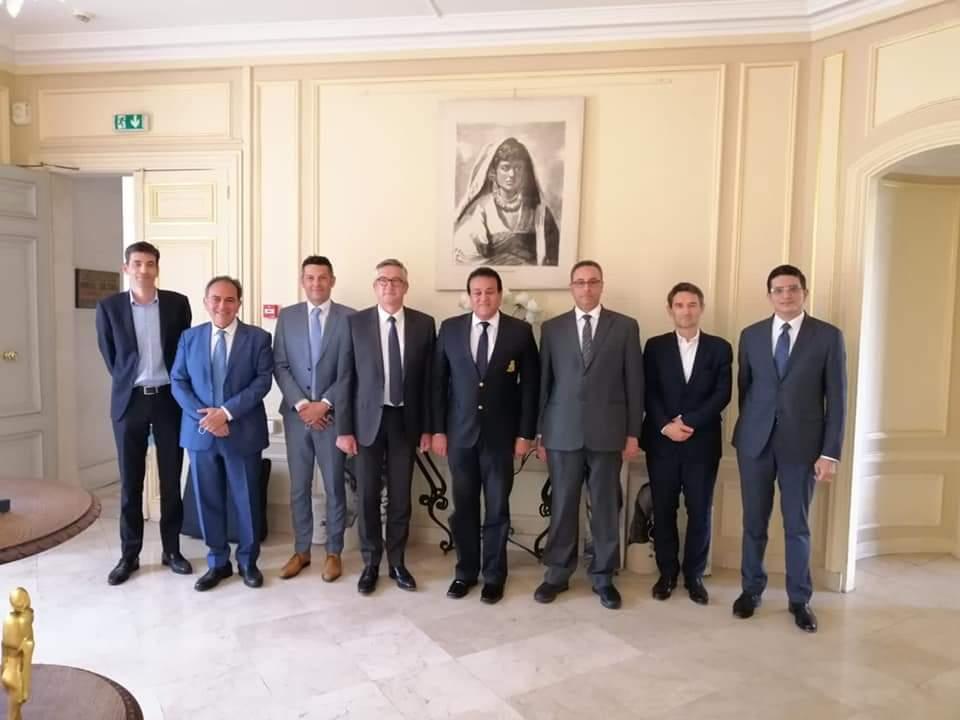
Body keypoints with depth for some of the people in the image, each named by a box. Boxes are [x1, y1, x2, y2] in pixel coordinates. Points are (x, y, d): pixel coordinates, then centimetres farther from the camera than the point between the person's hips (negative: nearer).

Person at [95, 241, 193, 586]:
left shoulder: (177, 303, 0)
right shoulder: (109, 307, 0)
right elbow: (109, 354, 9)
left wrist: (178, 387, 7)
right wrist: (126, 381, 9)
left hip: (169, 399, 0)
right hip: (129, 401, 0)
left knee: (171, 478, 7)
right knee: (130, 481, 7)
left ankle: (171, 549, 19)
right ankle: (129, 554, 18)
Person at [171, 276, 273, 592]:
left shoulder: (258, 338, 0)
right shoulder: (190, 337, 8)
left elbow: (263, 380, -8)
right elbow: (178, 382, 3)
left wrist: (227, 411, -18)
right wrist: (202, 414, -13)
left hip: (243, 432, -2)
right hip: (200, 432, 2)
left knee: (247, 499, 7)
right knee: (208, 500, 10)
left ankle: (248, 561, 24)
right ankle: (218, 562, 26)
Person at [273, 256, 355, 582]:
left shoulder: (349, 317, -2)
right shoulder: (287, 316, 6)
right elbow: (280, 366, 2)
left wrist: (324, 404, -13)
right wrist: (301, 404, -10)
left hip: (332, 414, -2)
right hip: (296, 413, 2)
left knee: (334, 487, 7)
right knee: (299, 487, 11)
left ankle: (334, 553, 21)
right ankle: (301, 551, 25)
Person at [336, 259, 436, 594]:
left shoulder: (424, 324, 0)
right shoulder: (356, 322, -2)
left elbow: (428, 378, 2)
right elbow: (346, 378, -3)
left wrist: (427, 427, 1)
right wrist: (344, 428, -6)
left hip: (405, 420, 1)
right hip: (368, 419, -1)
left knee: (400, 496, 9)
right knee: (368, 495, 7)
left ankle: (397, 562, 25)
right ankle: (371, 563, 24)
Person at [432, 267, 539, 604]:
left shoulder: (520, 331, -2)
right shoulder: (450, 329, 2)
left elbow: (530, 386, -2)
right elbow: (439, 382, 4)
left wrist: (525, 433, -6)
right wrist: (438, 429, 0)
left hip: (501, 434, -1)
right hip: (460, 433, 2)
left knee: (497, 509, 8)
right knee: (463, 507, 10)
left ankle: (494, 575, 23)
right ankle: (466, 571, 26)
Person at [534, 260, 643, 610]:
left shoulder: (625, 327, 4)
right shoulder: (552, 328, 6)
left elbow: (634, 383, 2)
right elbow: (544, 382, 7)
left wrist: (633, 434, -1)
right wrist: (540, 433, 5)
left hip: (607, 433, -1)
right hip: (562, 432, 1)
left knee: (606, 508, 7)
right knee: (562, 507, 9)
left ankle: (603, 577, 22)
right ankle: (557, 574, 22)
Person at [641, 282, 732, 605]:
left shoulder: (720, 348, 5)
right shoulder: (655, 346, 5)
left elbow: (722, 394, -4)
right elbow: (649, 392, -1)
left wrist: (688, 421, -14)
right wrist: (666, 426, -15)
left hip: (702, 443, 0)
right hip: (662, 442, 0)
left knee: (700, 512, 5)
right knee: (663, 510, 7)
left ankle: (694, 575, 20)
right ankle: (667, 573, 21)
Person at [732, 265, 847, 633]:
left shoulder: (828, 336, -2)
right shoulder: (751, 335, 5)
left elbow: (836, 399, -3)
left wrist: (830, 452, -8)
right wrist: (744, 432, 10)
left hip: (802, 444, -2)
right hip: (755, 441, 2)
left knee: (797, 526, 9)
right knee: (754, 523, 11)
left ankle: (799, 599, 24)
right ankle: (751, 590, 27)